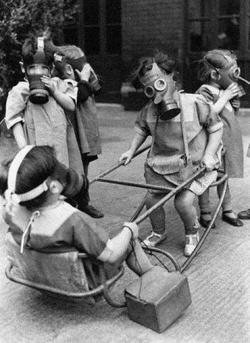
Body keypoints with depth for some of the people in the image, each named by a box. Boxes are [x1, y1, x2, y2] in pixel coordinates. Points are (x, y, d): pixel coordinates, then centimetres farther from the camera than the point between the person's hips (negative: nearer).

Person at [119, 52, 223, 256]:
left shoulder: (195, 103, -17)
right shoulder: (148, 111, -6)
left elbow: (216, 128, -6)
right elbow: (141, 129, 16)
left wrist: (209, 154, -15)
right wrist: (131, 151, 9)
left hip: (195, 164, -4)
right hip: (162, 164, 4)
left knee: (183, 202, -16)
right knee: (152, 199, 2)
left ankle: (193, 234, 18)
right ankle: (159, 232, 34)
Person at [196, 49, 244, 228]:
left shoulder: (225, 92, 13)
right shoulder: (204, 92, -12)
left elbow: (233, 117, 19)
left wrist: (235, 99, 4)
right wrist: (225, 97, -21)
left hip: (226, 143, 8)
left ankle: (227, 210, 28)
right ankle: (205, 213, 15)